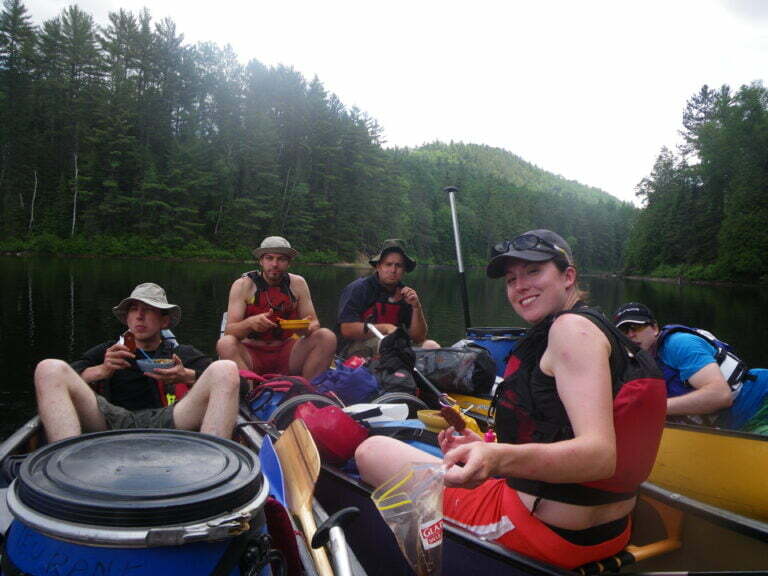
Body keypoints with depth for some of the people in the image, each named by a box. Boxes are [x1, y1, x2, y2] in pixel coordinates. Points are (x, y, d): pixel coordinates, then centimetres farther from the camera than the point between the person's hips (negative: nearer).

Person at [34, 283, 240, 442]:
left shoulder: (183, 353, 30)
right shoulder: (106, 352, 33)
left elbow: (225, 377, 13)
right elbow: (62, 377, 18)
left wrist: (187, 377, -5)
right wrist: (101, 371, 1)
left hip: (166, 419, -1)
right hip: (113, 419, 1)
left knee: (226, 369, -23)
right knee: (49, 369, -16)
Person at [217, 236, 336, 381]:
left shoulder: (297, 284, 2)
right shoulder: (243, 285, -5)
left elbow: (314, 323, 2)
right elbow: (229, 330, -12)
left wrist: (309, 327, -23)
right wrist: (250, 323, -35)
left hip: (286, 352, 2)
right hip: (252, 353, -2)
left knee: (327, 337, -19)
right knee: (225, 343, -31)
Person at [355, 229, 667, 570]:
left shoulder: (572, 326, -17)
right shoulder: (602, 329, 12)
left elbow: (600, 454, -30)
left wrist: (500, 458, -45)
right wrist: (486, 450, 15)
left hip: (543, 531, -11)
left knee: (371, 451, 0)